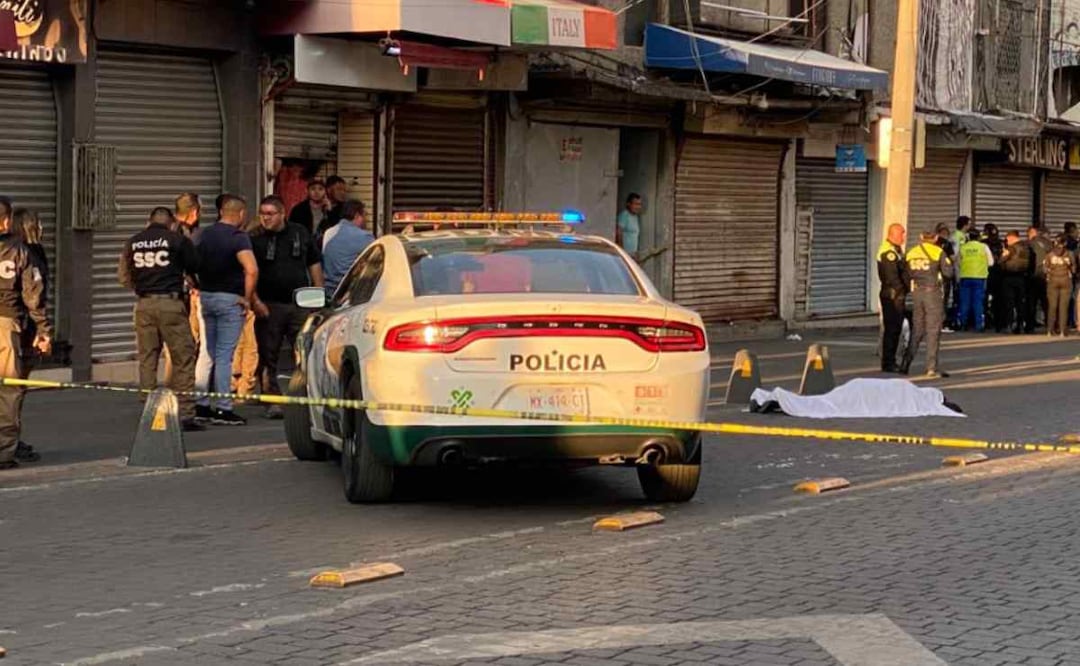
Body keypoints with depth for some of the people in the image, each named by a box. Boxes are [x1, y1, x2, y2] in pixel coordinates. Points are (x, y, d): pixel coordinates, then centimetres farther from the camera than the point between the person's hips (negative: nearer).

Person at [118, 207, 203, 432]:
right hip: (170, 303, -4)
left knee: (147, 359, 10)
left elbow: (124, 277, 13)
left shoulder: (133, 243, 9)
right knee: (183, 357, 1)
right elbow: (195, 270, 9)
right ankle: (185, 414, -4)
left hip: (144, 305, 4)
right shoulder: (178, 240, 0)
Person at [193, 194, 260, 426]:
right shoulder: (238, 238, -13)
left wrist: (200, 288, 13)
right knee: (224, 356, -3)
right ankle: (222, 409, -2)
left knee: (208, 354, 14)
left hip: (206, 296, 6)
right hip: (229, 299, -6)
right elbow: (252, 270, -25)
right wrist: (248, 298, -15)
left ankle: (201, 406, 17)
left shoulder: (203, 235, 7)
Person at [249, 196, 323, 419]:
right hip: (269, 306, -2)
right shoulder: (254, 239, 0)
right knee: (268, 356, 0)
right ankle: (273, 401, 4)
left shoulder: (301, 233, 9)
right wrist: (255, 301, -13)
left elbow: (314, 264, 17)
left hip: (300, 304, 2)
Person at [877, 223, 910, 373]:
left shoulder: (897, 250, 18)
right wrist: (900, 293, -20)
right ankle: (888, 363, -4)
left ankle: (890, 362, 20)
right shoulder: (888, 252, -16)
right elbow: (892, 276, -22)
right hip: (892, 295, -10)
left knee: (895, 329, 14)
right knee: (891, 329, -7)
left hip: (897, 295, 10)